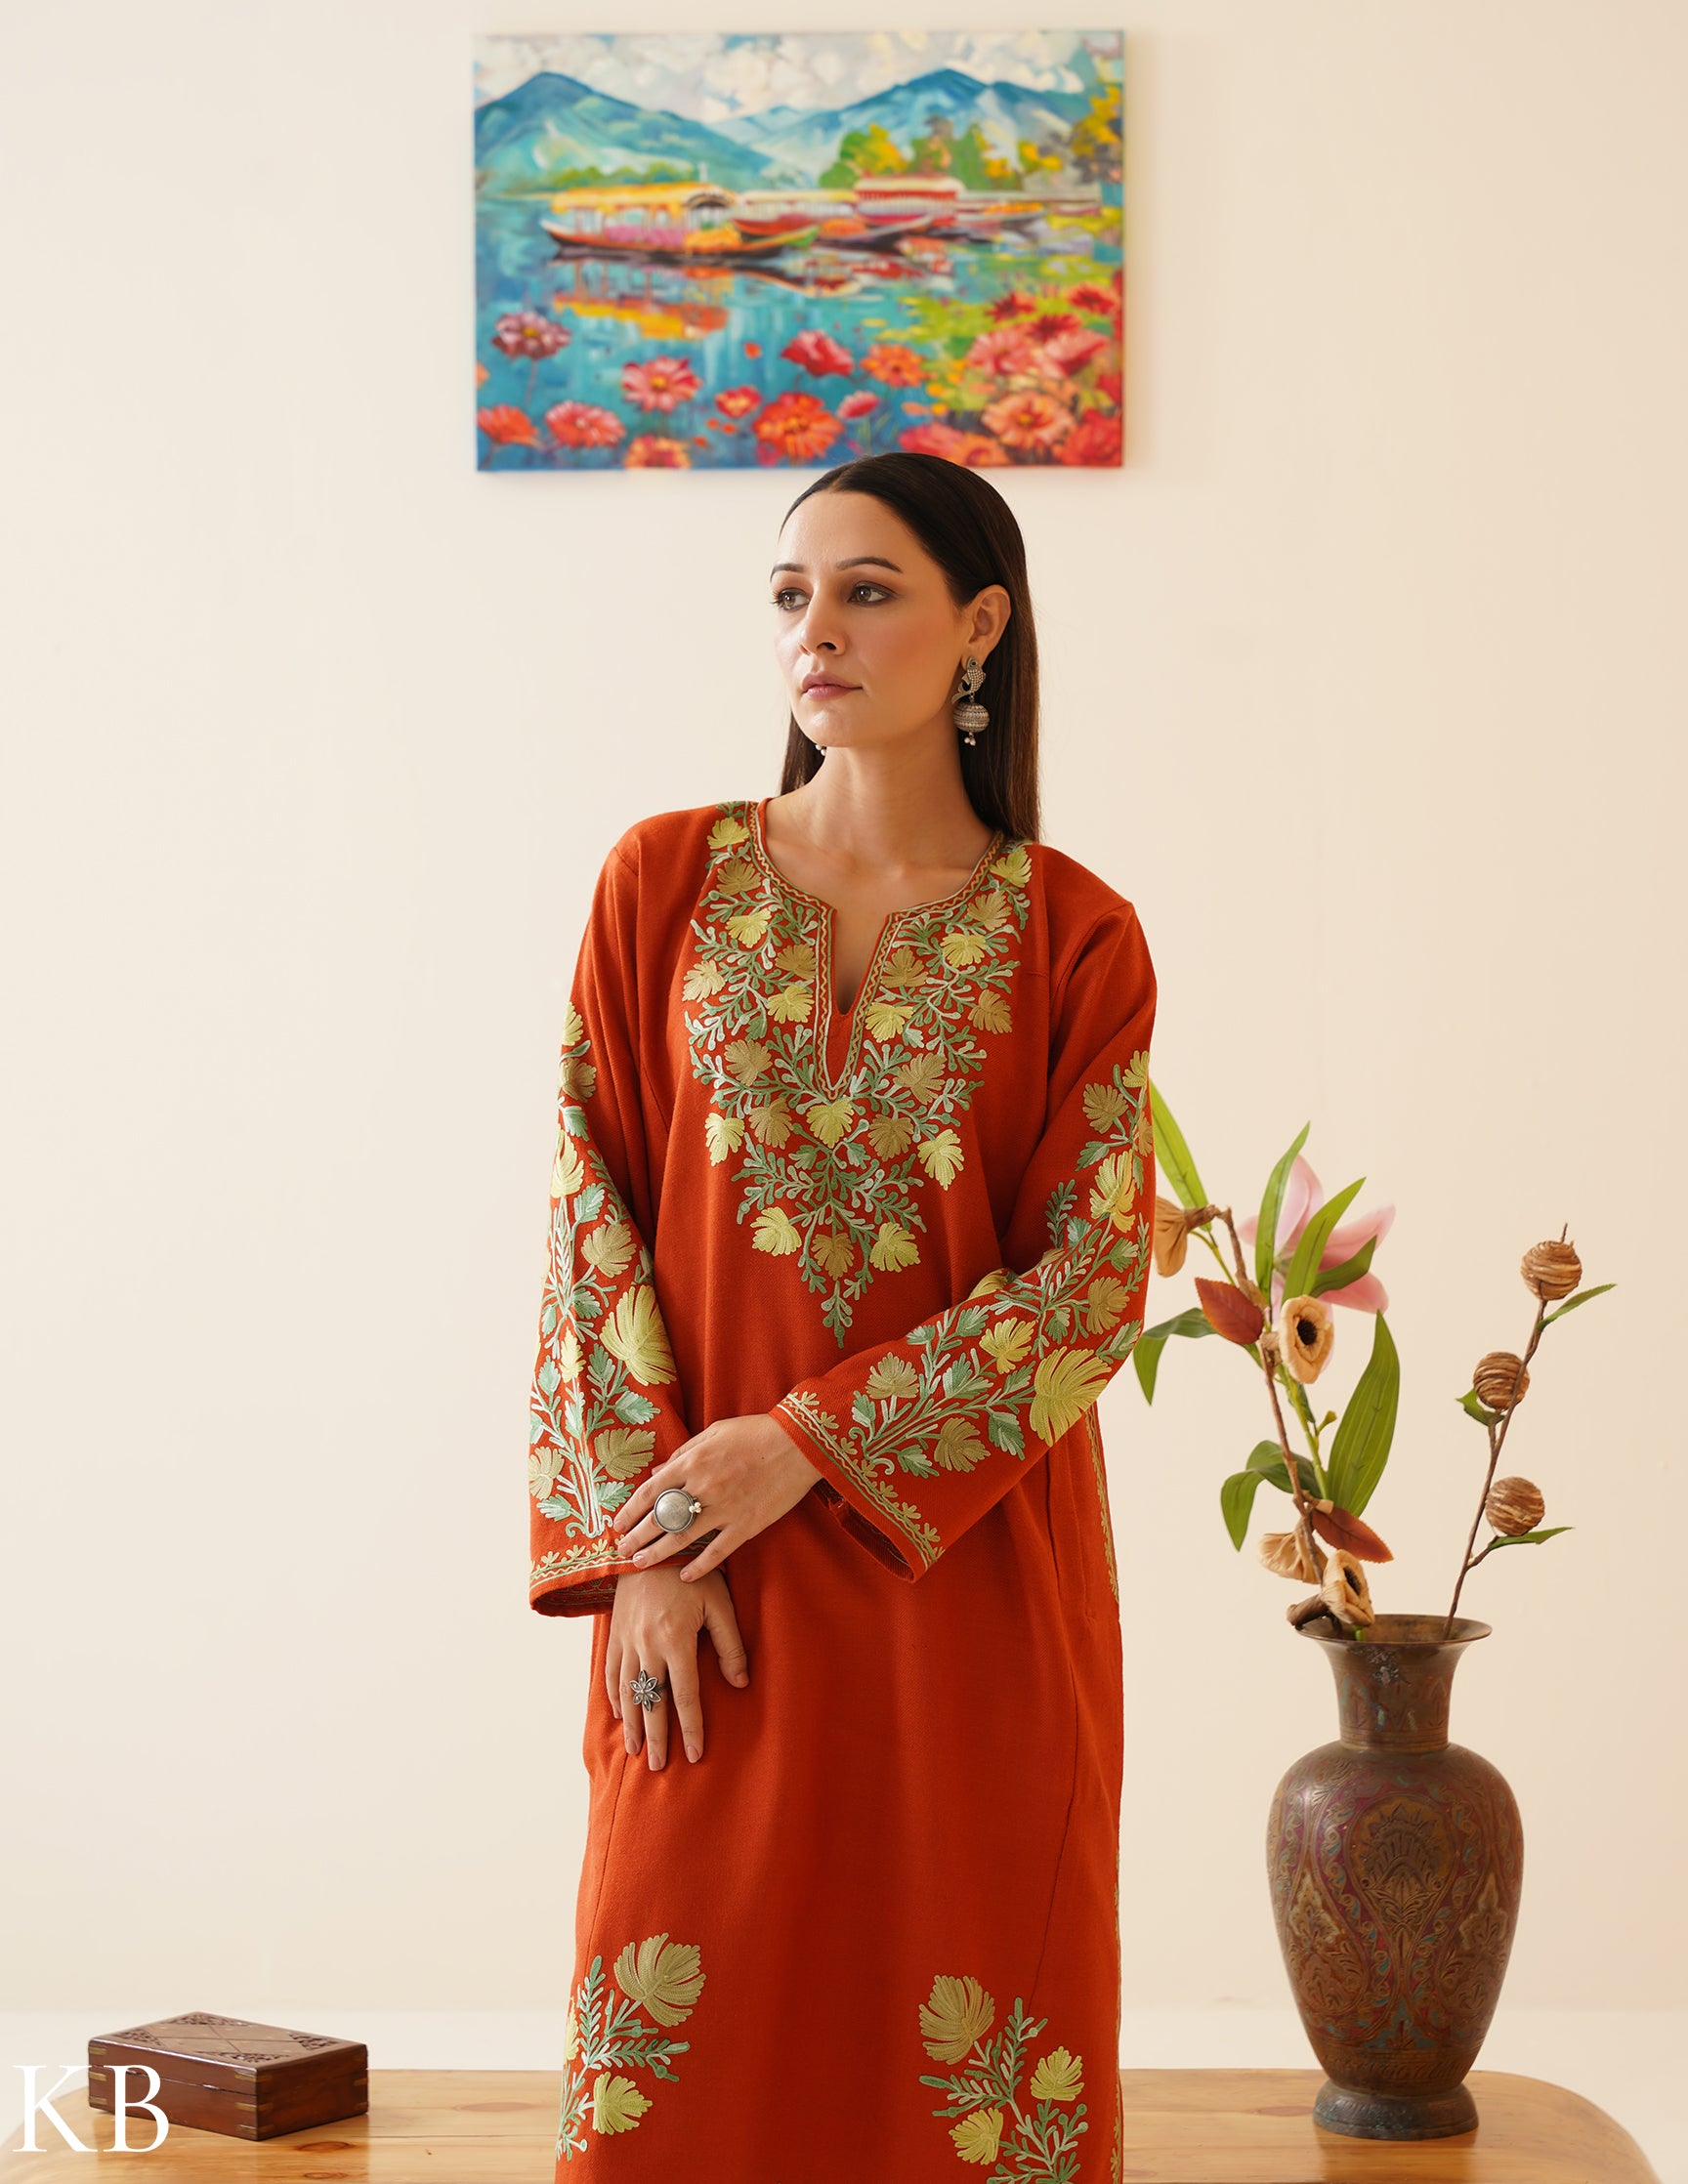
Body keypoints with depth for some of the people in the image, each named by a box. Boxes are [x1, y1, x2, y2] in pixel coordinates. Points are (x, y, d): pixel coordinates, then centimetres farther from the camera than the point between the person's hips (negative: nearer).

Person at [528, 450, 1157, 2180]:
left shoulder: (1076, 938, -1)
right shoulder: (665, 882, 3)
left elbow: (1094, 1277, -6)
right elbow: (590, 1209, 0)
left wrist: (810, 1440, -14)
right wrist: (640, 1543, -8)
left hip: (968, 1565, -1)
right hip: (706, 1566, 1)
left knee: (962, 2041, 6)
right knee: (689, 2036, 5)